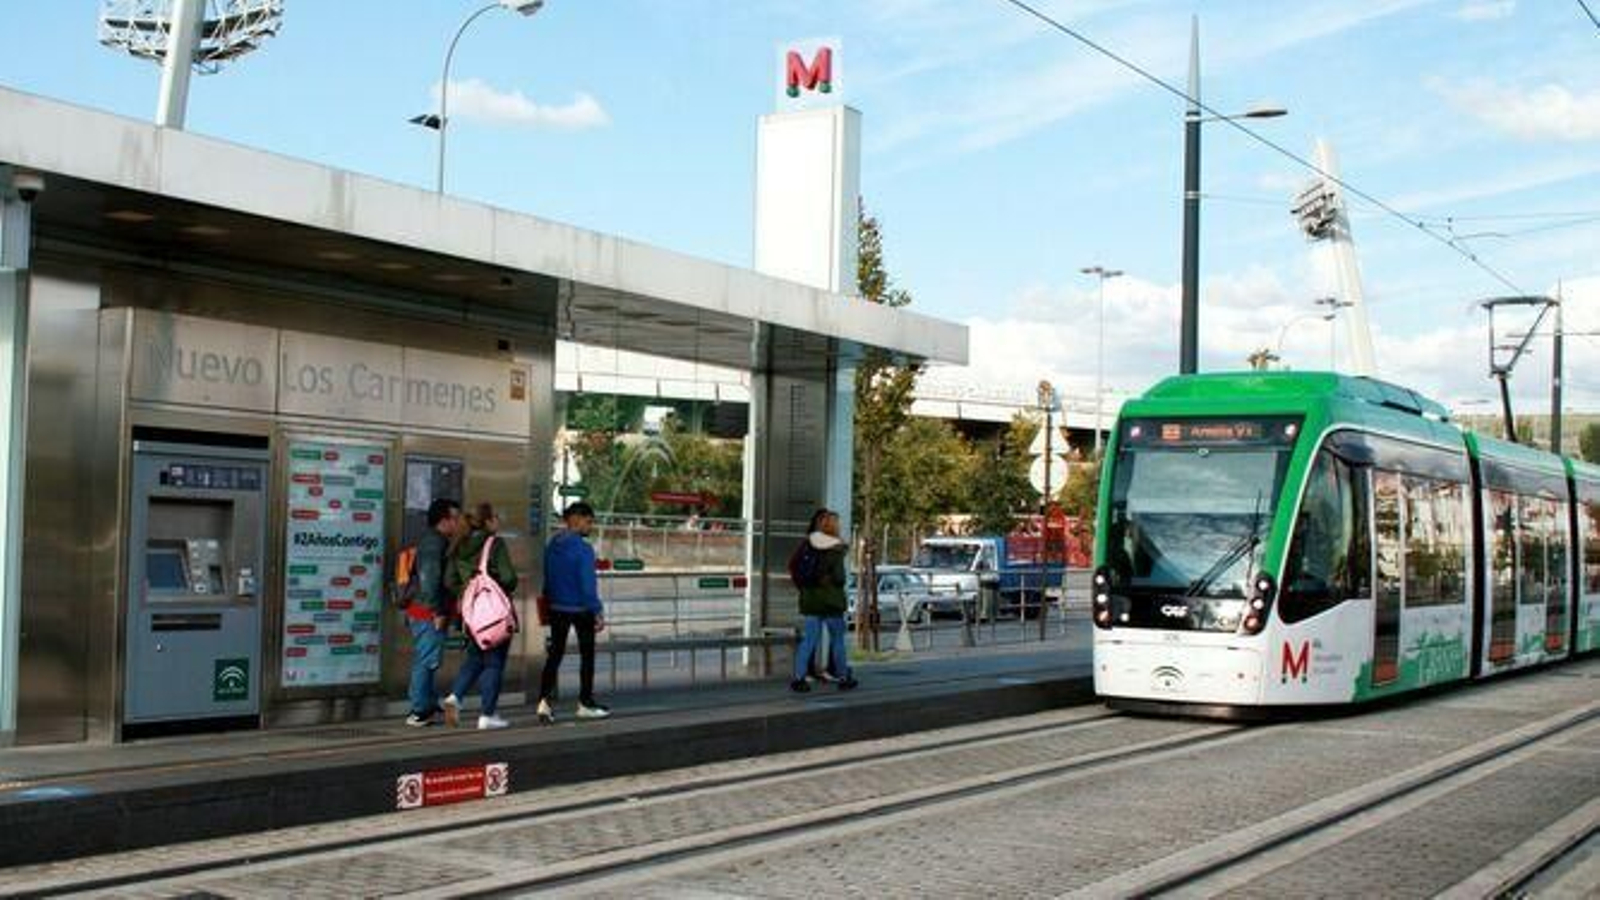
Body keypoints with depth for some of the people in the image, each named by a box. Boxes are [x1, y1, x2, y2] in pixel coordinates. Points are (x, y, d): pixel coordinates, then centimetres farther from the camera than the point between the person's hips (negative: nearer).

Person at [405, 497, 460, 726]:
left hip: (420, 613, 11)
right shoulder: (434, 543, -15)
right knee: (426, 661, -6)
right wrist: (438, 612, -19)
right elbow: (429, 580, -23)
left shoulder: (431, 541, 17)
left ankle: (428, 704, 23)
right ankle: (420, 712, -2)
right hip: (428, 614, -11)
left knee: (424, 661, 15)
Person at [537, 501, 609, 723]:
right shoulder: (583, 549, -18)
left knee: (555, 654, 9)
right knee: (587, 655, 9)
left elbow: (547, 579, 10)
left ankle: (544, 701, -2)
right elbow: (587, 585, -19)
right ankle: (585, 703, 15)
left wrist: (549, 601, 17)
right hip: (581, 609, -6)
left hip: (557, 608, 6)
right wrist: (598, 612, -13)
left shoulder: (552, 546, 4)